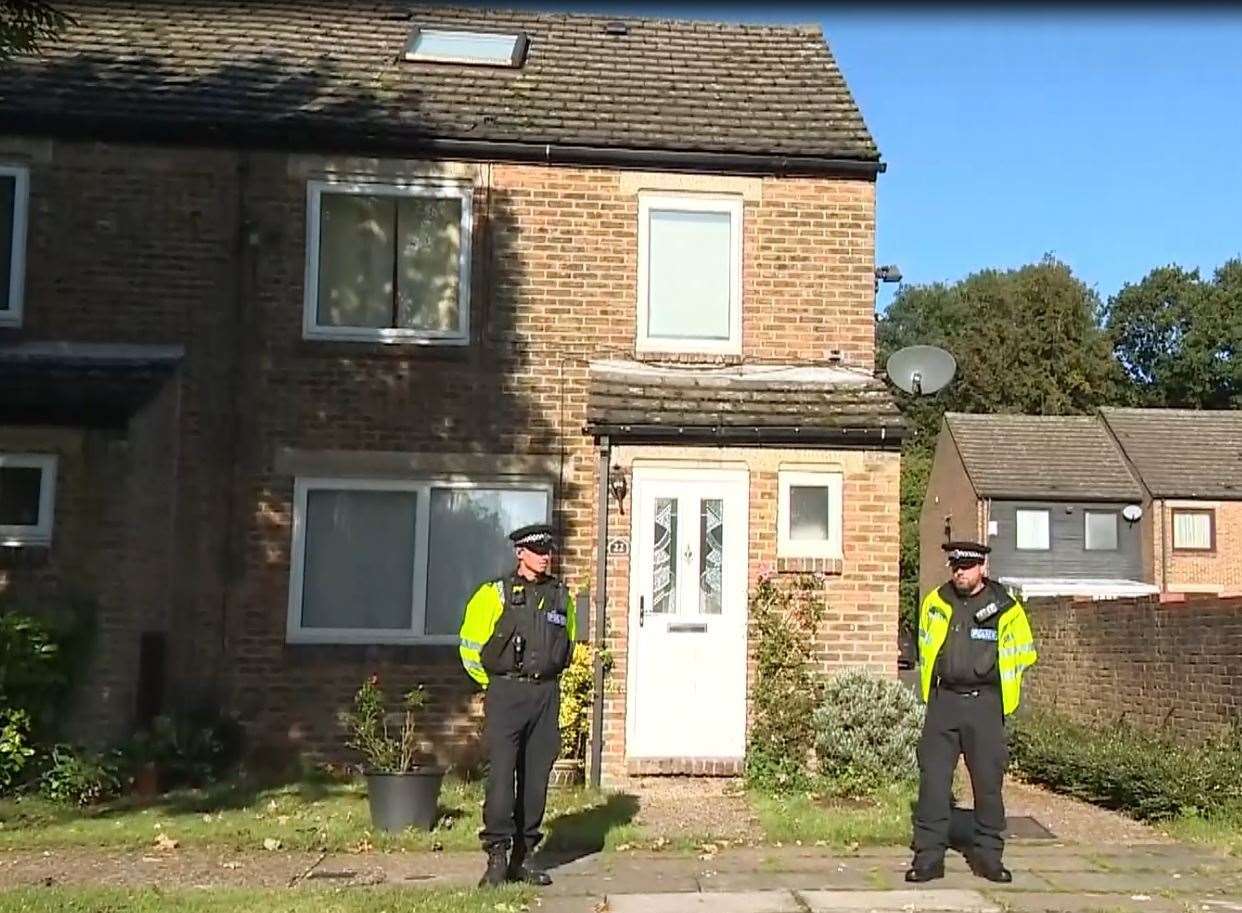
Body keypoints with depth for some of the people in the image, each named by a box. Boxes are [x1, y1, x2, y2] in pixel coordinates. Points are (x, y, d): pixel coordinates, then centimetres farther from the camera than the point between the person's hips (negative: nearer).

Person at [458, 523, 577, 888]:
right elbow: (471, 646, 3)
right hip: (505, 695, -4)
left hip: (546, 695, 4)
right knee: (501, 773, -9)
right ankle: (496, 857, -3)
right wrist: (496, 683, 8)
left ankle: (523, 857, 14)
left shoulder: (561, 597, 10)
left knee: (536, 778, 6)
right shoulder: (495, 594, -3)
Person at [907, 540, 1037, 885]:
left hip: (985, 704, -2)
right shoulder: (935, 603, 7)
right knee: (933, 778, -2)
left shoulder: (1005, 608, -1)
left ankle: (988, 855, 17)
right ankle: (928, 856, 4)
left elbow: (1021, 654, 9)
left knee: (988, 781, 3)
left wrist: (999, 704, 8)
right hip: (943, 701, 2)